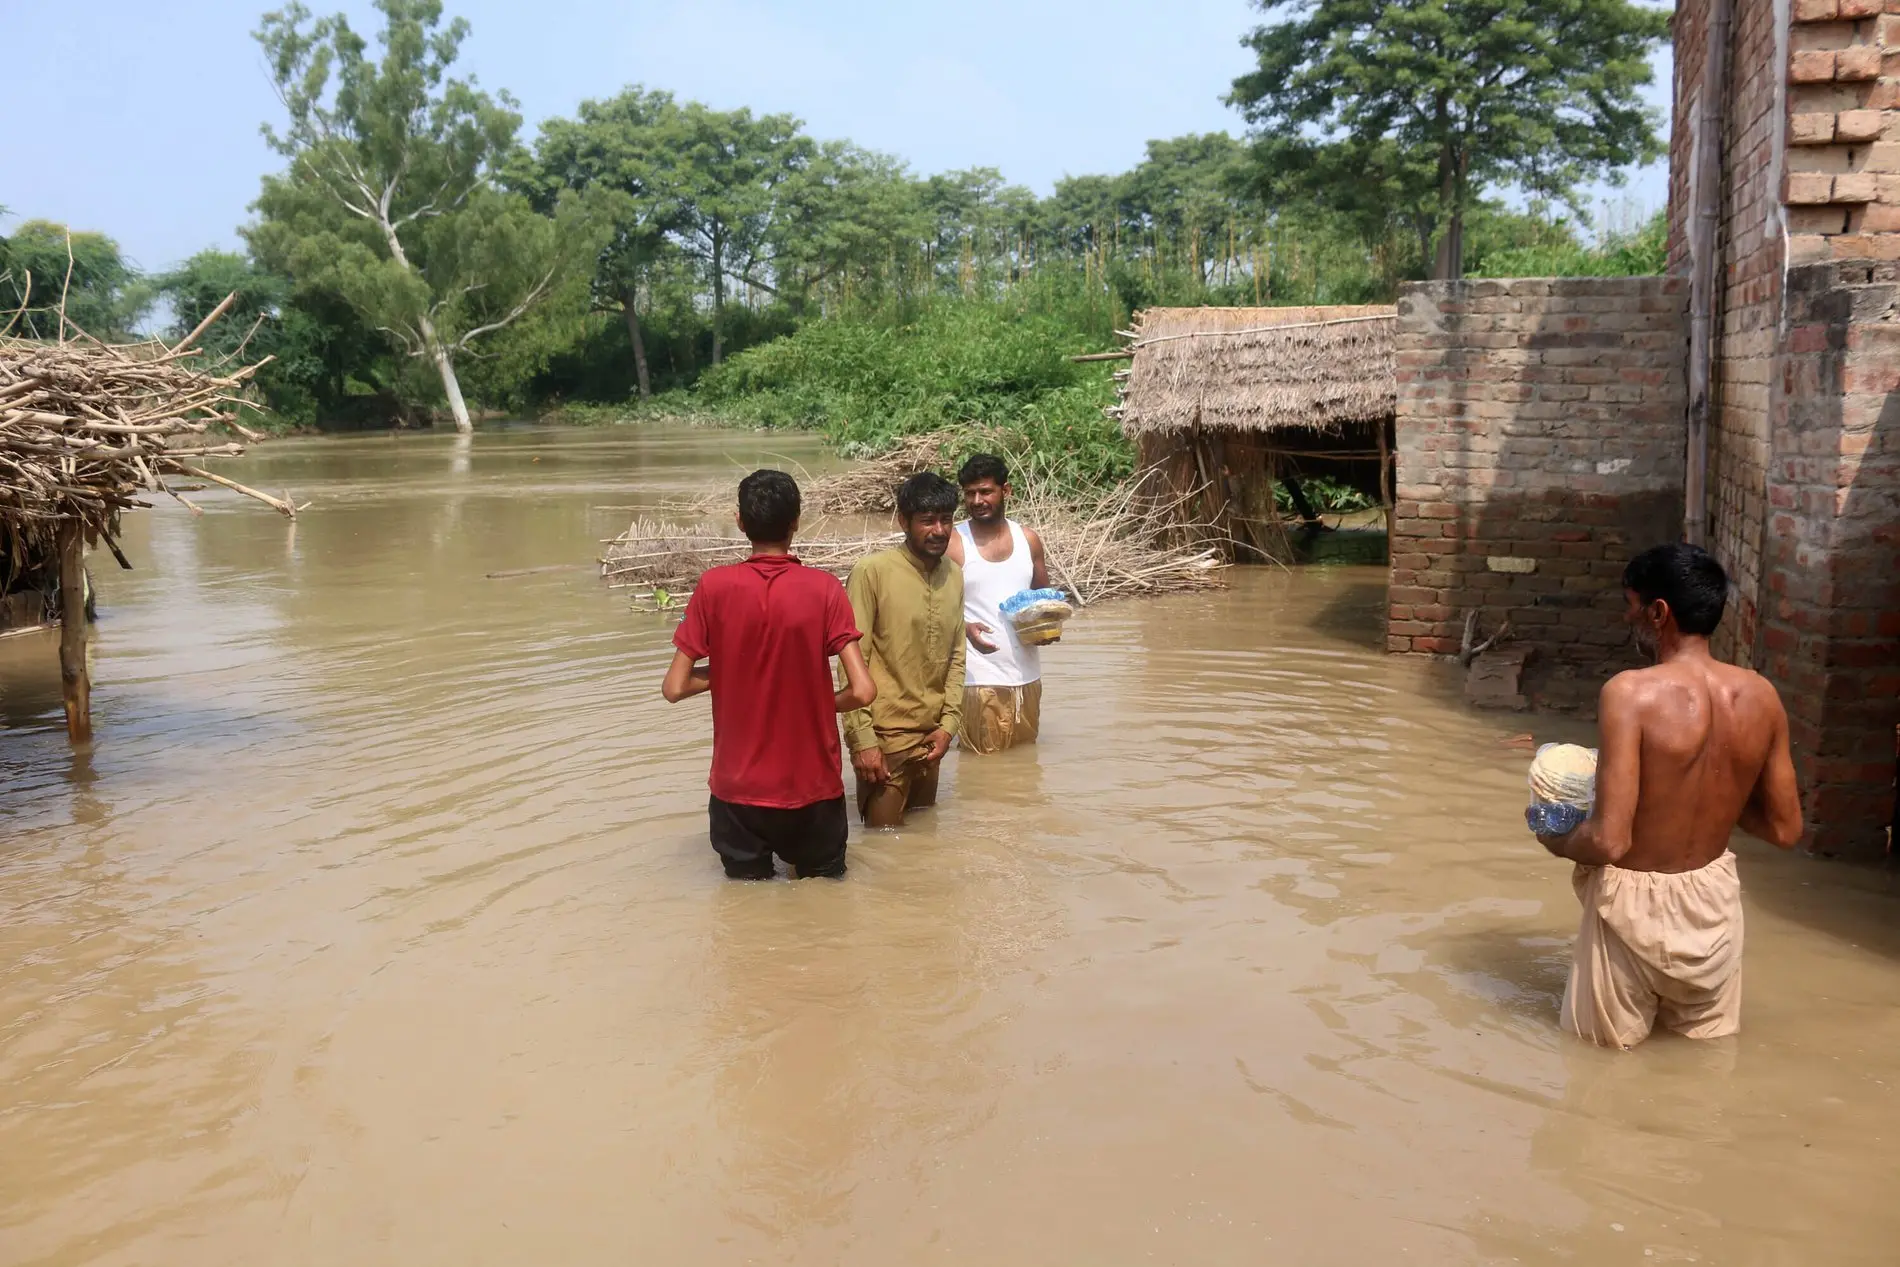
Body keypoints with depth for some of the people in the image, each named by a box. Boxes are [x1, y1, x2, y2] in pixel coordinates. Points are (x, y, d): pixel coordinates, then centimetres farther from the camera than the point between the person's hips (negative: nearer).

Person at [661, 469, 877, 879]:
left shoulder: (714, 587, -9)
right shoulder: (823, 588, -11)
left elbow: (674, 688, -7)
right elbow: (863, 691, -16)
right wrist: (821, 702, 5)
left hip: (739, 788, 1)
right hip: (813, 786, -1)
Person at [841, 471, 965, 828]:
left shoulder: (954, 575, 6)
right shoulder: (872, 572, -13)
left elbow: (956, 655, 11)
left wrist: (948, 724, 2)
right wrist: (861, 739, -16)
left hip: (931, 735, 6)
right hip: (884, 736, -6)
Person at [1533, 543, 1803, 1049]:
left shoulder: (1631, 692, -22)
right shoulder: (1761, 696, -5)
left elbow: (1609, 841, -24)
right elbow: (1784, 829, 4)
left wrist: (1558, 842, -3)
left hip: (1636, 905, -4)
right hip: (1713, 899, 4)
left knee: (1604, 1043, 17)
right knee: (1710, 1037, 26)